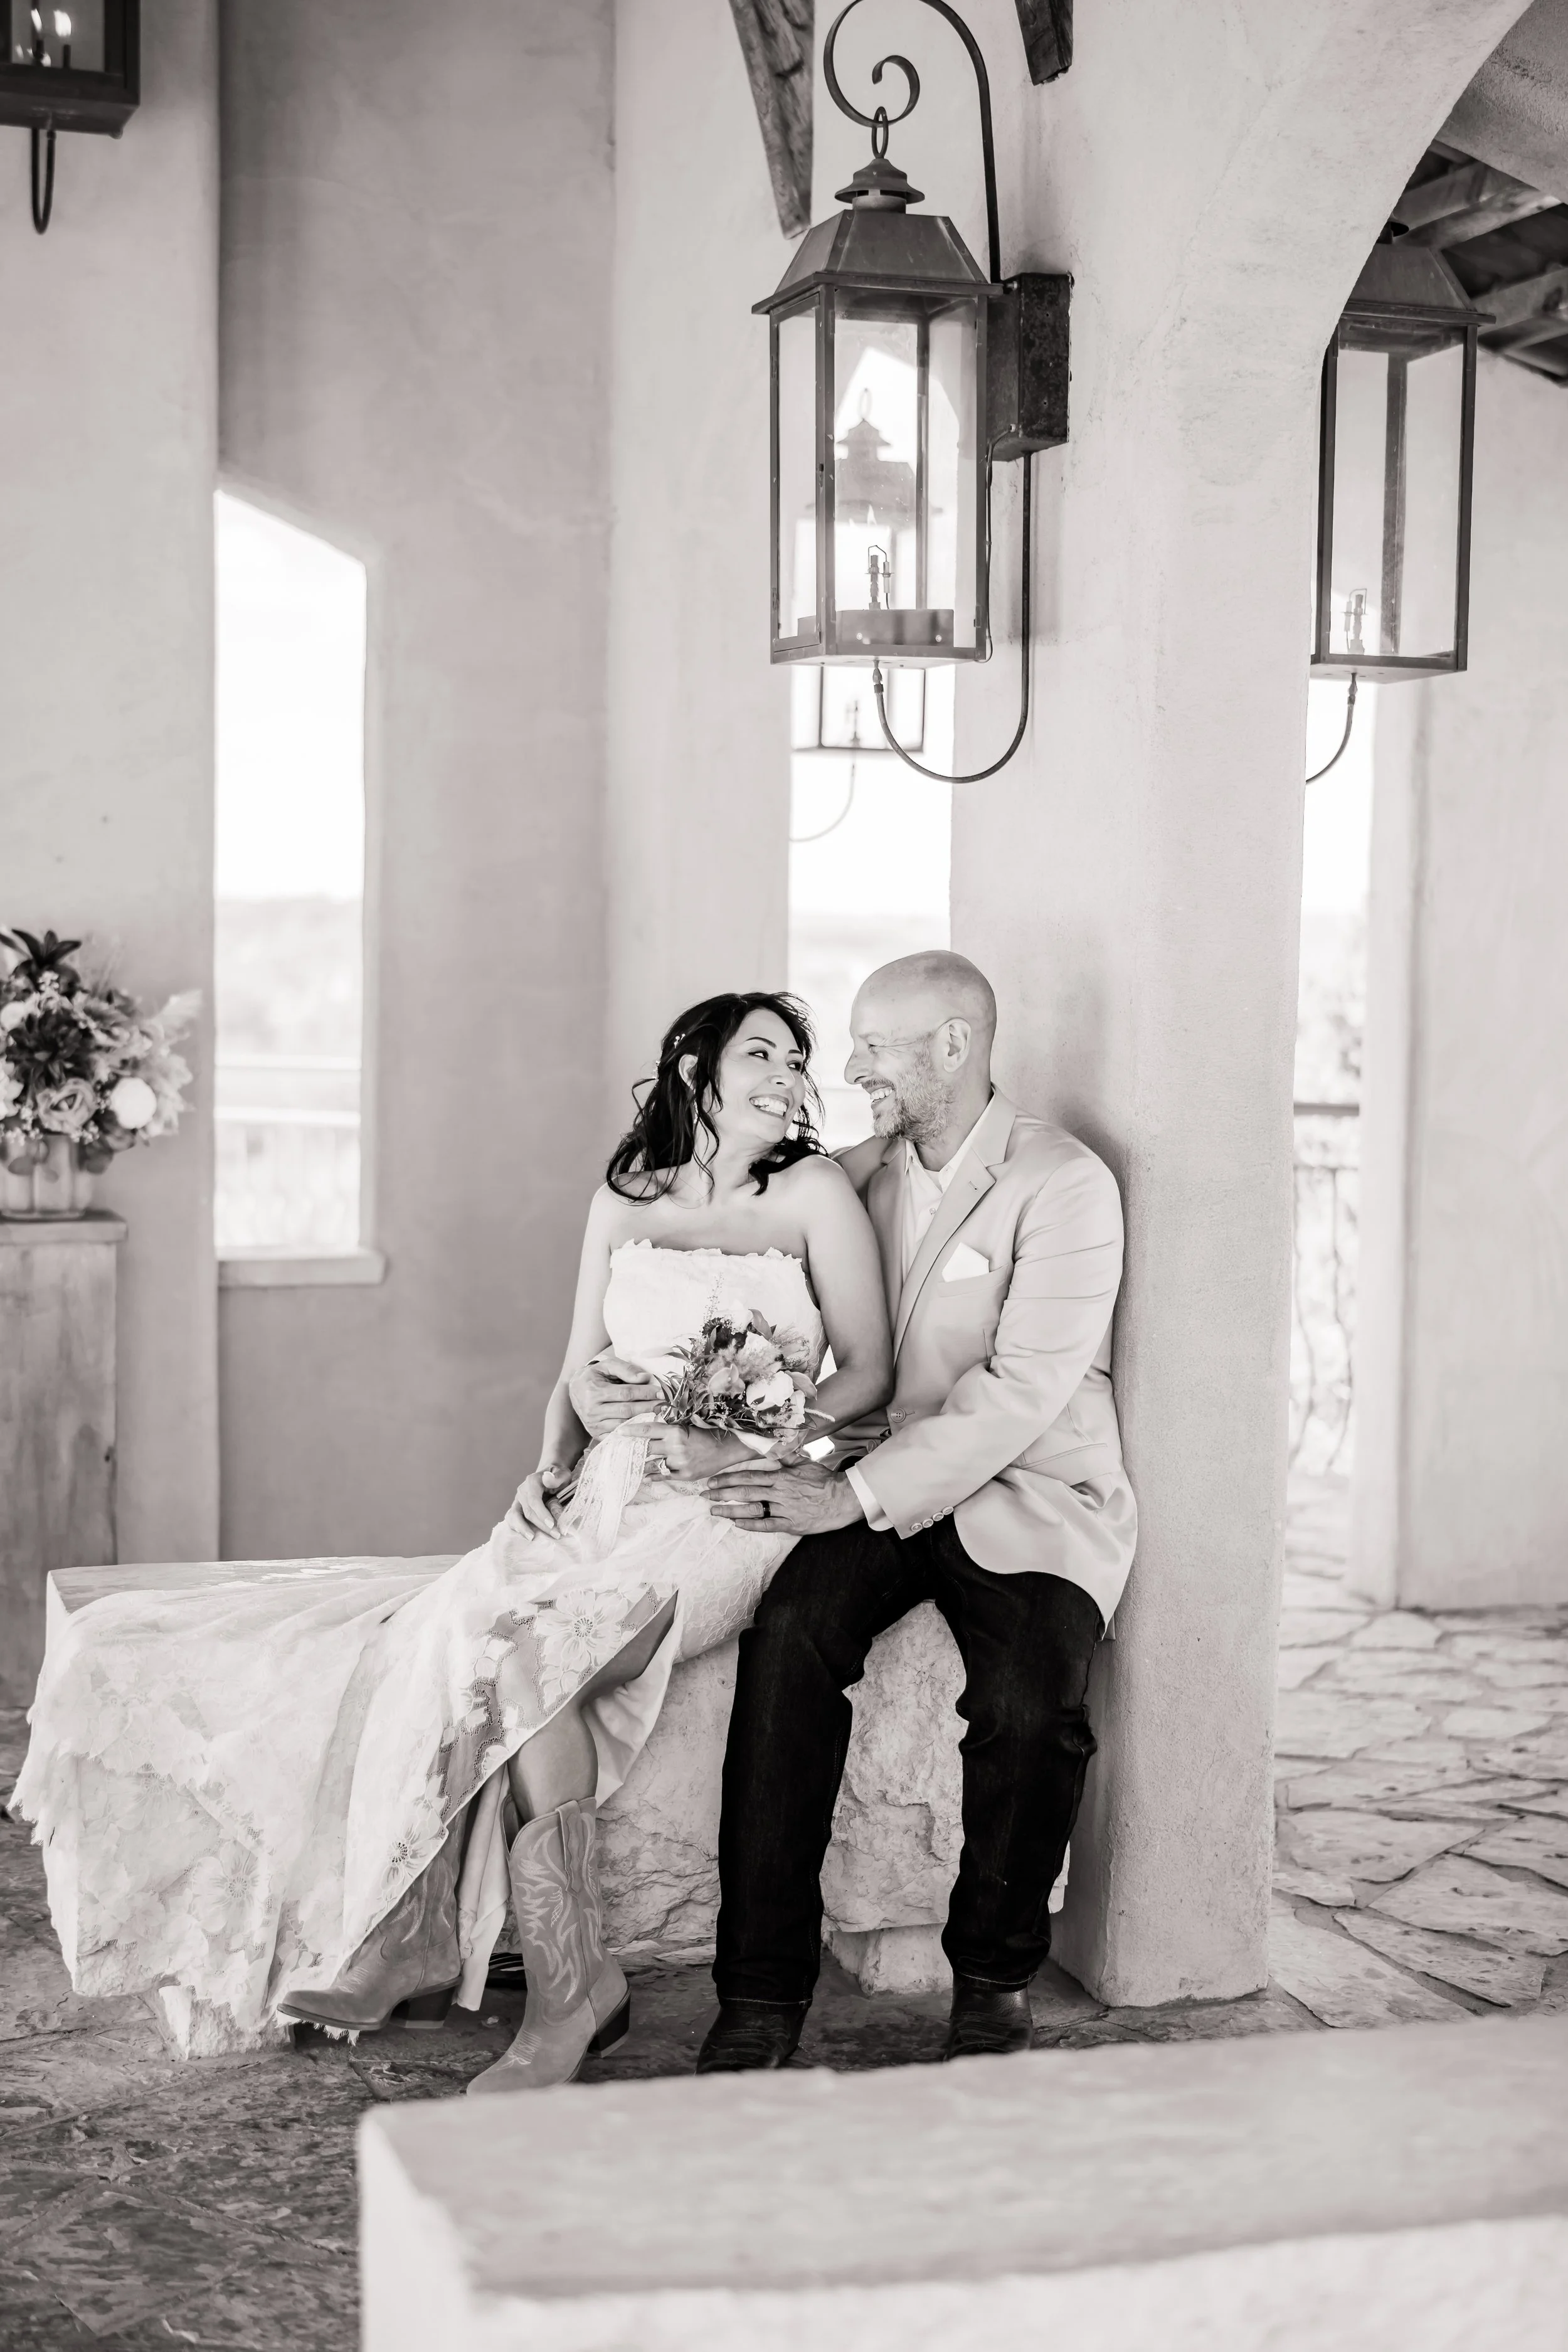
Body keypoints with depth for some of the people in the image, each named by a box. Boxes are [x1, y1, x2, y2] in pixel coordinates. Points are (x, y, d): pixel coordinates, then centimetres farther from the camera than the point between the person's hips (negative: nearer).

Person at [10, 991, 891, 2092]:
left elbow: (868, 1372, 1)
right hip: (602, 1500, 4)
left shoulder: (816, 1193, 4)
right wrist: (553, 1465, -1)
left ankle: (571, 1988, -24)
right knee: (477, 1623, -27)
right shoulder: (624, 1199, 15)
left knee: (525, 1647, -30)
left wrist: (755, 1441, -14)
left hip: (726, 1512, -4)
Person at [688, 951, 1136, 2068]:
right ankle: (763, 1994, -21)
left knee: (1029, 1699, -31)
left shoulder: (1065, 1185, -8)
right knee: (790, 1635, -26)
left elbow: (1023, 1393, -17)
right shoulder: (866, 1169, 12)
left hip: (1032, 1490, -4)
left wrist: (857, 1493, -22)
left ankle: (995, 1981, -5)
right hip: (881, 1484, 4)